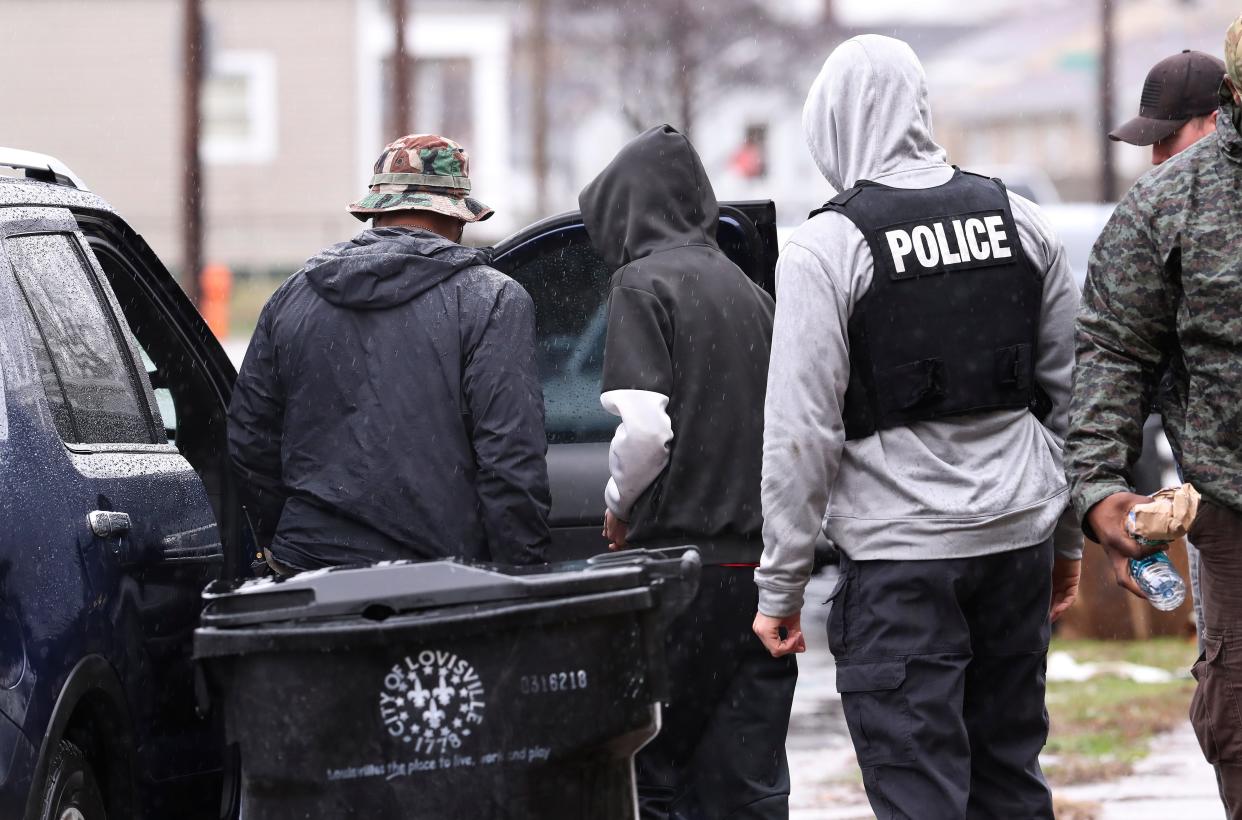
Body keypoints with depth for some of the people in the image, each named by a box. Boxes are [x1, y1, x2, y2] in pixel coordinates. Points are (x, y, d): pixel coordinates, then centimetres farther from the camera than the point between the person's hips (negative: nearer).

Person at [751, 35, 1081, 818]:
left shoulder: (826, 248, -10)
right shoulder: (1018, 221, 7)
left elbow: (802, 432, -11)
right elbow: (1069, 393, 12)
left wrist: (781, 585, -5)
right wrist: (1068, 538, 21)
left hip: (900, 555, -5)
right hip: (1019, 534, 5)